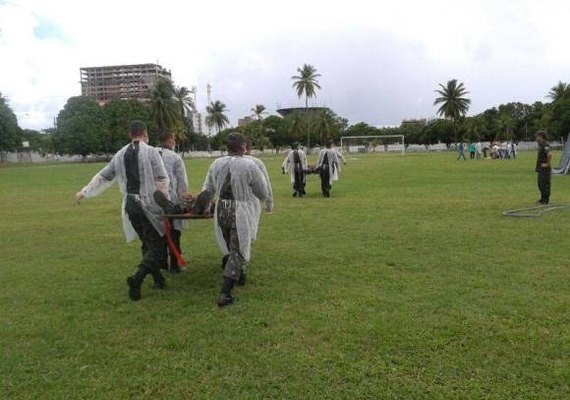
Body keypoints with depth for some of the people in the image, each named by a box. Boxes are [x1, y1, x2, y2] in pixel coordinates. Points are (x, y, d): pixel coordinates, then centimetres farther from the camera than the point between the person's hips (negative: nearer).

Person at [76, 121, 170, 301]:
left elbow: (103, 176, 17)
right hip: (149, 205, -6)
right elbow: (162, 180, -12)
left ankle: (158, 279, 22)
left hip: (130, 205, 6)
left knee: (147, 244, 18)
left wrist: (84, 192, 30)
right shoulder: (151, 152, -7)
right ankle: (137, 278, -18)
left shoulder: (120, 154, 9)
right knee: (156, 245, 0)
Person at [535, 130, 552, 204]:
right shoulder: (541, 144, 13)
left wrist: (547, 164, -24)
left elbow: (549, 154, -35)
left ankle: (545, 200, 3)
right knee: (540, 183, 17)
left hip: (545, 169, -10)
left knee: (545, 184, -4)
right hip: (540, 168, 10)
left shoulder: (545, 145, -18)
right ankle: (543, 199, 26)